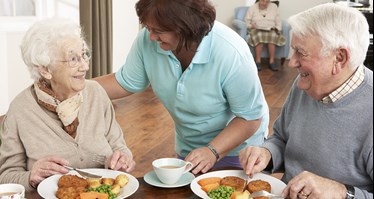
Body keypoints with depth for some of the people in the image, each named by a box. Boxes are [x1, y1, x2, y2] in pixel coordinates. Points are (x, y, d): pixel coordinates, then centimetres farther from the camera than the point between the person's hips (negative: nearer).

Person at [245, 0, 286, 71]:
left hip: (270, 30, 1)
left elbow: (278, 20, 12)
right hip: (257, 30, -1)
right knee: (259, 36, -37)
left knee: (273, 36, -35)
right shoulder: (252, 8, 7)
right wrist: (251, 25, -16)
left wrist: (278, 29, -4)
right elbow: (247, 20, 3)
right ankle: (258, 61, -34)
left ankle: (271, 62, -31)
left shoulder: (274, 7, 12)